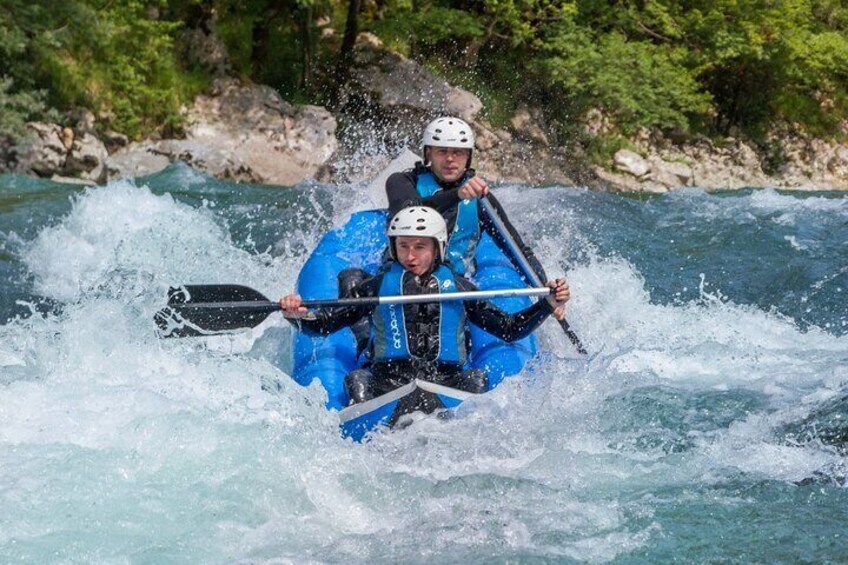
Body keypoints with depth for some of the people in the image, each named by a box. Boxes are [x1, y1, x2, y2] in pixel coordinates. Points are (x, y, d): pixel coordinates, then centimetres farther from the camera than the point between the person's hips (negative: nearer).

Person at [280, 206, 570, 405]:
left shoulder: (458, 287, 20)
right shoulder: (377, 286, 19)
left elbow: (510, 329, 21)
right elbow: (324, 324, 16)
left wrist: (547, 305, 9)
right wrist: (299, 316, -5)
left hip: (446, 382, 1)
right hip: (387, 380, 0)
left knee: (475, 381, -28)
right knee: (357, 381, -29)